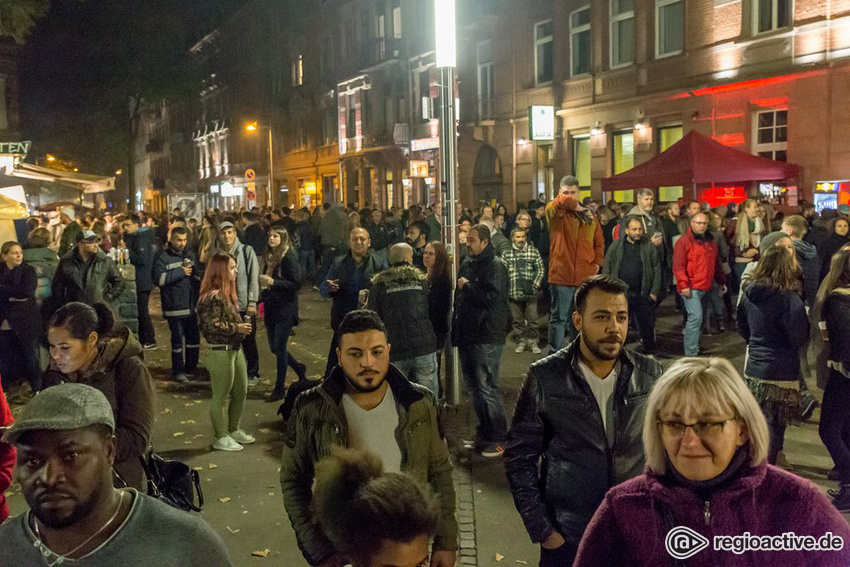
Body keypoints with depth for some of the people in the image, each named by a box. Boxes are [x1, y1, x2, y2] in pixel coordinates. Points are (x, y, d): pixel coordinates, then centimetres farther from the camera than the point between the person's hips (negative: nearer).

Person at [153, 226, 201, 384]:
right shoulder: (163, 256, -7)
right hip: (175, 306, -5)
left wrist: (198, 297, 13)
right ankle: (178, 371, 13)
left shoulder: (190, 254, 12)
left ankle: (191, 369, 23)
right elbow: (158, 278, -19)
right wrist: (181, 272, -16)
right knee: (177, 339, 0)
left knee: (194, 338, 9)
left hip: (191, 304, 6)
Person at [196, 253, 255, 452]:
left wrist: (243, 324, 5)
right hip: (220, 352, -10)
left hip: (236, 349, 10)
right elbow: (212, 326, -24)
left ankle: (234, 430, 34)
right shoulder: (213, 297, -19)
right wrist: (237, 328, -18)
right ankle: (221, 438, 16)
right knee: (222, 396, 3)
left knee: (241, 391, 18)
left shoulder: (228, 293, 11)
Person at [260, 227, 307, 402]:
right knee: (274, 347, 11)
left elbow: (296, 284, -15)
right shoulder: (269, 257, 9)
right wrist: (263, 292, 2)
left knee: (279, 347, -4)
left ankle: (280, 388, 7)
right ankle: (299, 368, 35)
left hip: (285, 309, -7)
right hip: (271, 309, 7)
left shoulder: (288, 257, -11)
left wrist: (273, 282, -21)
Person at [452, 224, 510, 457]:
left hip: (487, 337, -9)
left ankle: (498, 438, 3)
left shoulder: (495, 266, -11)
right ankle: (484, 432, 28)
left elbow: (492, 297, -24)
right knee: (473, 386, 15)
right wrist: (457, 327, 19)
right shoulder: (467, 264, 15)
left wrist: (467, 286, -12)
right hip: (467, 333, 9)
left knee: (486, 387, -8)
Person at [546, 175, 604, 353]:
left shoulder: (589, 216, 11)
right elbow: (562, 201, -26)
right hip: (561, 275, -4)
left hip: (586, 276, 4)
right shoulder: (555, 212, -3)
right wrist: (578, 208, -10)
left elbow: (599, 242, 16)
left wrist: (597, 263, 3)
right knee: (559, 318, 0)